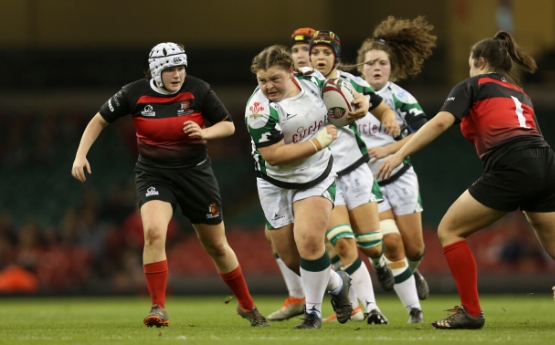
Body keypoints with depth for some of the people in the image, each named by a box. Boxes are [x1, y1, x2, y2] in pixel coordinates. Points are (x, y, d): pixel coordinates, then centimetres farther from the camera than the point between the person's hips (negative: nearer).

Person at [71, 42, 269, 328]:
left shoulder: (198, 90, -10)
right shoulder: (135, 94, -11)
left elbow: (228, 126, -2)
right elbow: (99, 121, 1)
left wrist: (204, 133, -22)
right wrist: (81, 155, -9)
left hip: (195, 173, 1)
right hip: (153, 174, -1)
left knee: (217, 246, 10)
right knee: (153, 231, -27)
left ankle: (247, 307, 30)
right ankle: (158, 309, -20)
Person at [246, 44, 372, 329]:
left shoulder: (311, 81, -9)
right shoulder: (259, 109, -23)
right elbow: (273, 156, -28)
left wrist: (360, 103, -5)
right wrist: (318, 142, -24)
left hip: (317, 178, 1)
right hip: (276, 185, -1)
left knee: (309, 240, -21)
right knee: (290, 257, 5)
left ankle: (313, 312, -5)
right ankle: (337, 284, 35)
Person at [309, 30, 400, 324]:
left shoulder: (350, 84, -1)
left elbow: (383, 109, 10)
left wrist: (389, 120, -12)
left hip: (355, 171, 1)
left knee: (371, 245, 2)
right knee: (343, 245, -16)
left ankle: (378, 262, 41)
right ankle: (369, 308, -7)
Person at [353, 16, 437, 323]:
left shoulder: (399, 97, -9)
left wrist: (388, 149, -24)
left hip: (399, 178, -1)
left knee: (413, 248, 2)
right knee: (391, 243, -15)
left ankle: (410, 273, 40)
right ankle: (414, 308, -4)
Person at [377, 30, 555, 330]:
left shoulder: (473, 86, 12)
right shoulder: (519, 93, 32)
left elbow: (440, 123, -1)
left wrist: (400, 154, -3)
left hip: (510, 168, -6)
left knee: (449, 231, 7)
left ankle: (471, 312, 3)